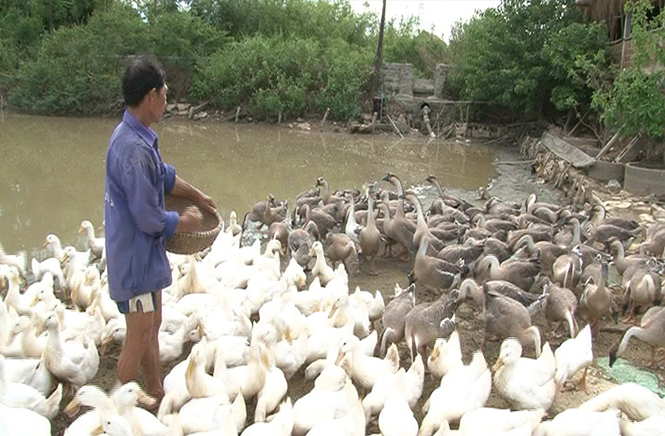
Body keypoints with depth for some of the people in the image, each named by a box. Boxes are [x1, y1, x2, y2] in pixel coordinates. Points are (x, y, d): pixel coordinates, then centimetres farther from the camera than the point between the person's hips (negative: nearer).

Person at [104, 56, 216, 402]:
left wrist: (196, 195, 24)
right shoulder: (134, 149, -29)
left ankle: (157, 396, 40)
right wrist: (184, 221, -8)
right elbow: (150, 219, -25)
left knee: (152, 328, 22)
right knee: (139, 339, 6)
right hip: (136, 260, -10)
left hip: (146, 256, 10)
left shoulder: (138, 137, 3)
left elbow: (164, 176, 20)